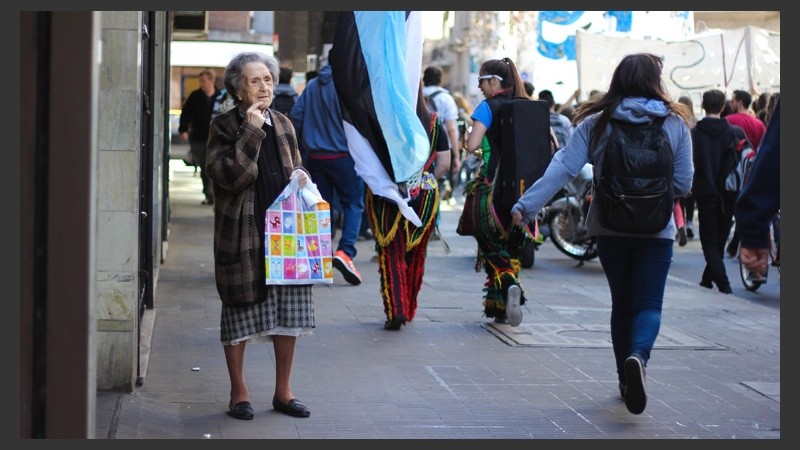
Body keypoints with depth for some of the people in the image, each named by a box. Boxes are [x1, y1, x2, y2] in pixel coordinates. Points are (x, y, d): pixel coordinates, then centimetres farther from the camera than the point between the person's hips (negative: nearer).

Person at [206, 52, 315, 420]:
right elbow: (230, 176, -18)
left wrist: (301, 179, 0)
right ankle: (239, 392, 16)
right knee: (240, 309, 3)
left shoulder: (283, 124, 12)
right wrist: (252, 131, -19)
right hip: (242, 233, -5)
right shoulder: (224, 127, -6)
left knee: (289, 309, 7)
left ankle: (283, 391, 20)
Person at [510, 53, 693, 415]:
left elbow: (562, 168, -11)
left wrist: (526, 206, -14)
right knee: (649, 304, 1)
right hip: (656, 230, -2)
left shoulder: (596, 124, -2)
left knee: (621, 302, 16)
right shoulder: (675, 124, -3)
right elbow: (683, 183, -2)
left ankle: (627, 380, 21)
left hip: (610, 227, 2)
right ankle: (638, 356, -29)